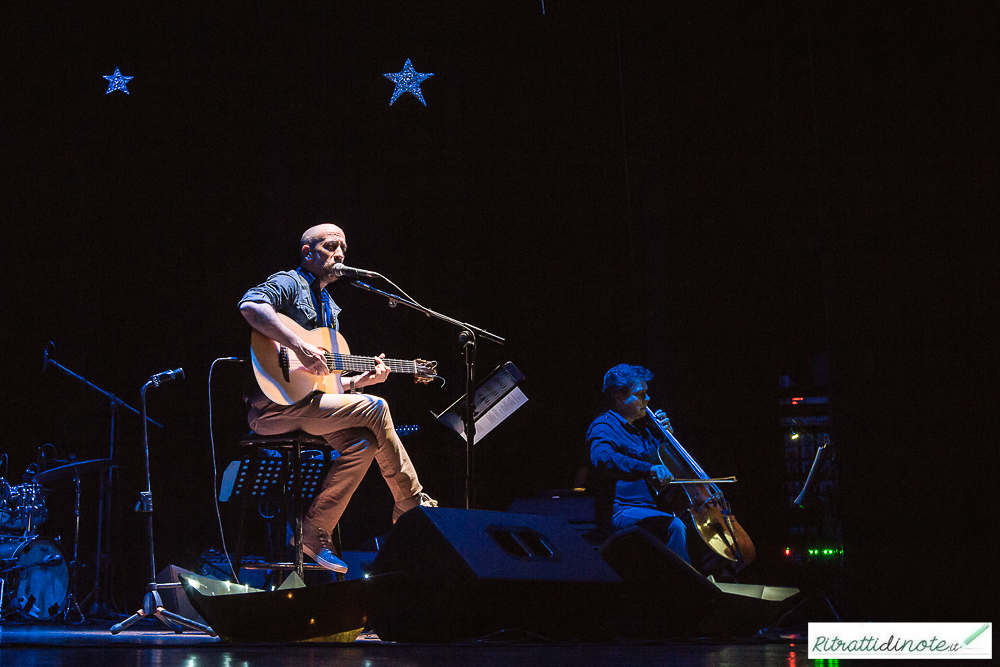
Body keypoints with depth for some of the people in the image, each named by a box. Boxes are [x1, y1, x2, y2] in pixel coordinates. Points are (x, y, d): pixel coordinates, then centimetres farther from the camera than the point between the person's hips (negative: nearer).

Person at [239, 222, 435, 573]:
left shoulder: (330, 309, 26)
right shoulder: (290, 283, -1)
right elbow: (250, 305, -25)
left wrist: (360, 380, 7)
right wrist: (300, 348, -29)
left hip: (306, 401, 9)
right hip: (272, 405, -9)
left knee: (363, 441, -16)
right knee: (375, 409, -17)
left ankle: (315, 535, -12)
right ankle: (416, 508, -5)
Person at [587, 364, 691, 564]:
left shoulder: (643, 427, 21)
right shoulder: (603, 427, -6)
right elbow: (602, 458, -30)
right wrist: (648, 469, -38)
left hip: (655, 508, 9)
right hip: (622, 513, -9)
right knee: (674, 526, -34)